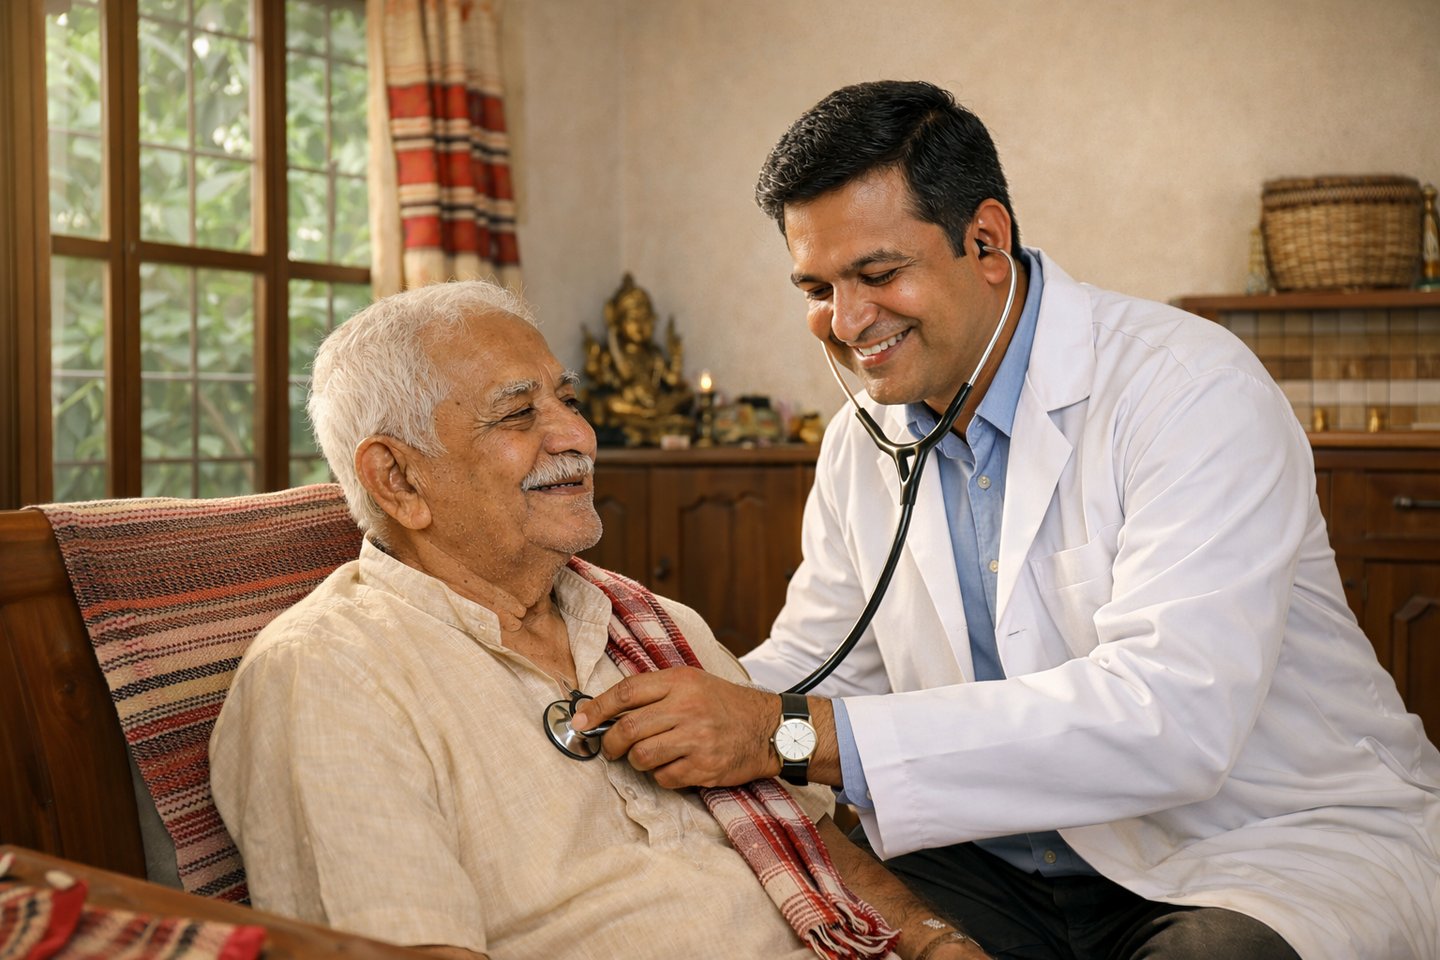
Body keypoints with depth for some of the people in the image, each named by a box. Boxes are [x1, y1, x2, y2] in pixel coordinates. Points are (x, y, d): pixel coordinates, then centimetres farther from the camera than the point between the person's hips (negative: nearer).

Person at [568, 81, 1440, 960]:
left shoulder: (1190, 386, -19)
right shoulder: (862, 442, 4)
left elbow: (1172, 713, -30)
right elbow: (812, 660, 10)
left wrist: (794, 735, -34)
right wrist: (640, 727, -12)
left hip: (1292, 841, -4)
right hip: (1014, 865, 5)